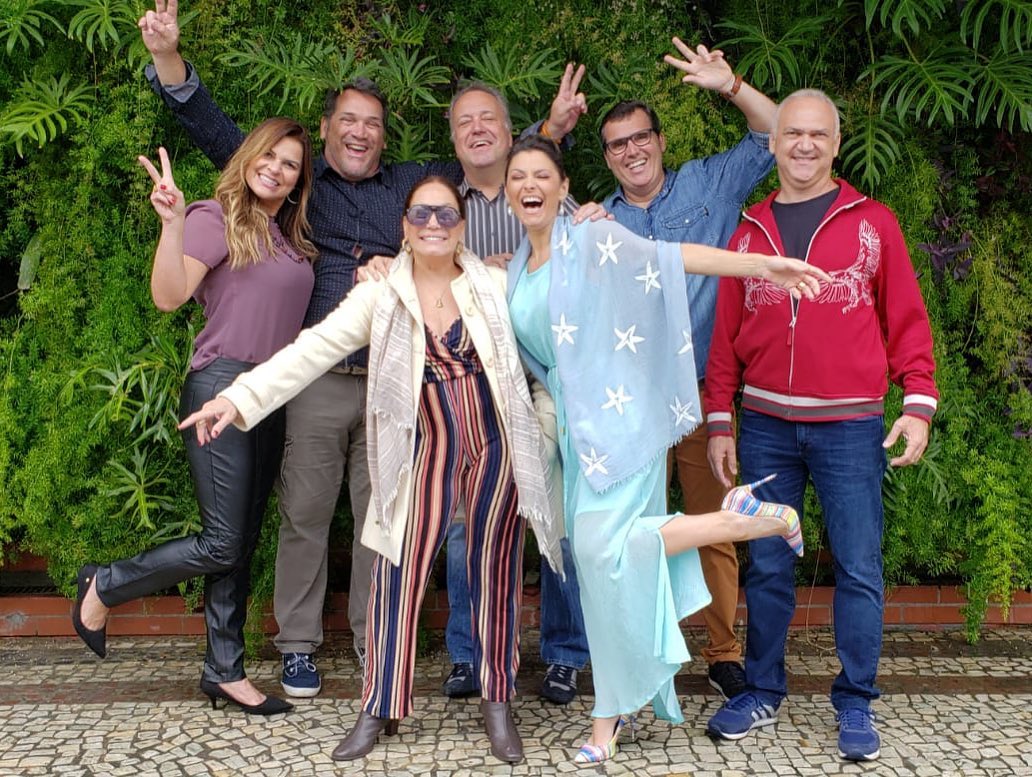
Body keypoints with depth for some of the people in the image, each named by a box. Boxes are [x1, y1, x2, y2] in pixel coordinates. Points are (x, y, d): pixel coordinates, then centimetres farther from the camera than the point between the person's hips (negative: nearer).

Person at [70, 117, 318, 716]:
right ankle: (105, 585, 15)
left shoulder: (292, 236, 16)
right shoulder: (216, 218, -6)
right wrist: (172, 222, -30)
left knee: (243, 542, 10)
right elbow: (169, 295, -18)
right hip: (223, 386, -7)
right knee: (223, 543, -8)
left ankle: (225, 671, 19)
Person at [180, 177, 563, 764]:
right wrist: (239, 397, -20)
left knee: (495, 572, 7)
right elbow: (311, 350, -10)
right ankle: (381, 707, 14)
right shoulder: (381, 297, -1)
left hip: (499, 446, 0)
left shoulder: (496, 286, 0)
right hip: (429, 451, 0)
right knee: (400, 574, -2)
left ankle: (498, 702, 22)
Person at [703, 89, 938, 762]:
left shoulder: (872, 222, 4)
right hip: (766, 427, 2)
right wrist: (719, 420, 6)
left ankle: (856, 705, 16)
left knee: (859, 570, 2)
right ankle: (763, 694, 23)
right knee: (768, 568, 9)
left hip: (850, 428, -2)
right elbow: (727, 333, 10)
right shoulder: (751, 231, 10)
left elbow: (907, 319, 2)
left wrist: (920, 403, -6)